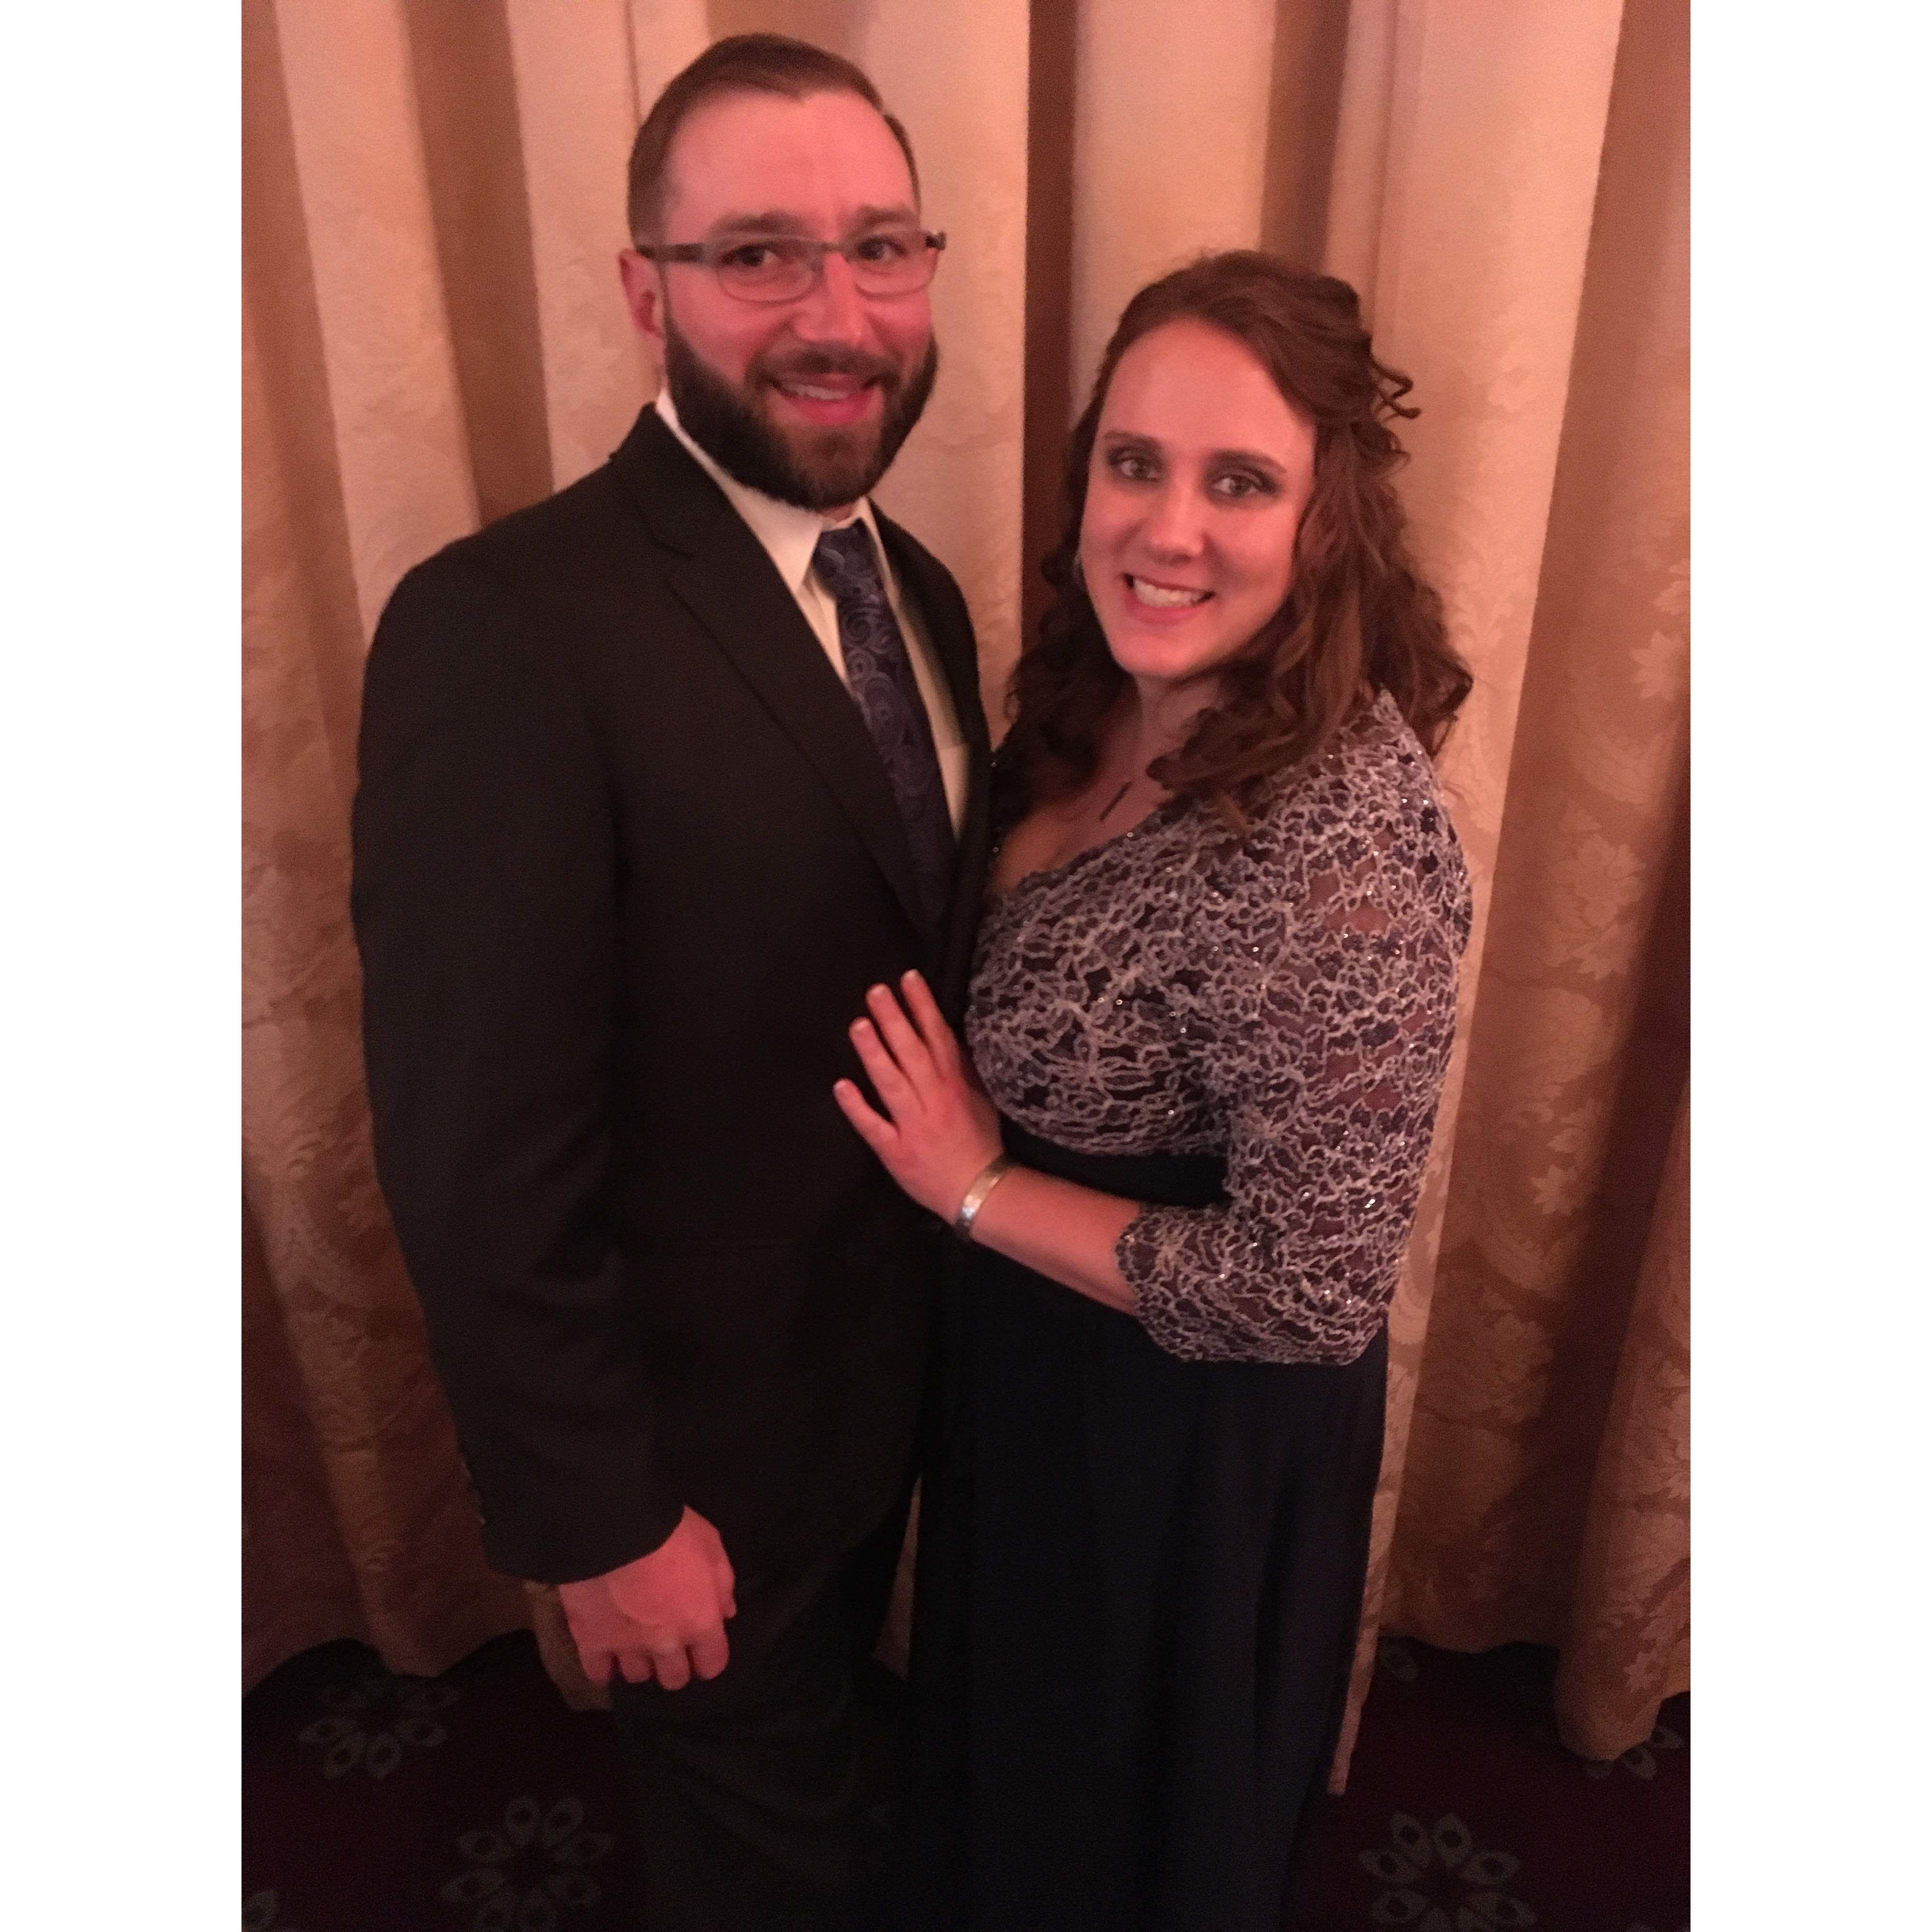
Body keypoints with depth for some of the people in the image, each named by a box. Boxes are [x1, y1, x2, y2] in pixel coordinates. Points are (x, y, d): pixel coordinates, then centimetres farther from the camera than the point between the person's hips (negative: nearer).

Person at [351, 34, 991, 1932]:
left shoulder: (916, 590, -1)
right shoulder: (504, 629, -27)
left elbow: (923, 957, 4)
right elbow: (477, 1146, -25)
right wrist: (598, 1517, -17)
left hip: (901, 1365, 7)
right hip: (707, 1426, -6)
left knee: (825, 1728, 34)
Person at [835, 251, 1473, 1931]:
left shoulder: (1343, 844, -34)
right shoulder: (1102, 706, -7)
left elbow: (1313, 1287, -28)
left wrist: (978, 1189, -22)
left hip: (1194, 1429, -7)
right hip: (1026, 1359, 8)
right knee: (1018, 1743, 36)